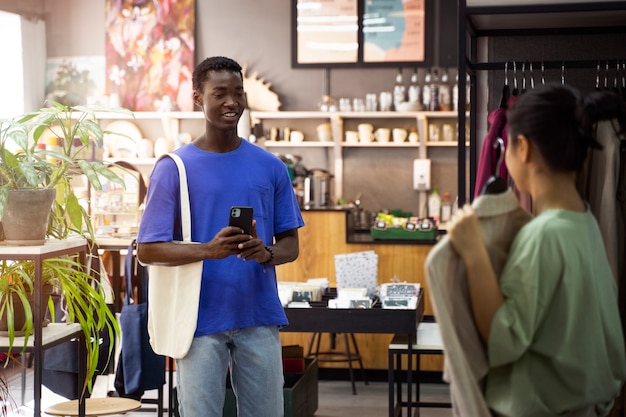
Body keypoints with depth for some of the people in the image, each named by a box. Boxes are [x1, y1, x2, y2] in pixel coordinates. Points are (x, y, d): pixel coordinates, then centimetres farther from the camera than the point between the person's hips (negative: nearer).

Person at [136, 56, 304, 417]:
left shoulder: (270, 167, 7)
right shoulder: (173, 168, -2)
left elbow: (290, 244, 10)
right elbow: (148, 250, -5)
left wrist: (266, 253, -14)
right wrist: (209, 250, -21)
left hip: (260, 319, 3)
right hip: (201, 320, -2)